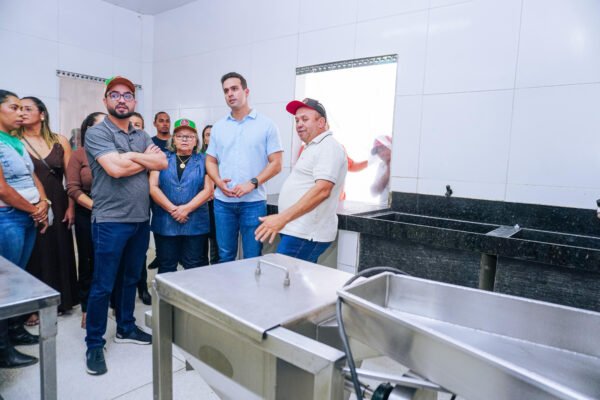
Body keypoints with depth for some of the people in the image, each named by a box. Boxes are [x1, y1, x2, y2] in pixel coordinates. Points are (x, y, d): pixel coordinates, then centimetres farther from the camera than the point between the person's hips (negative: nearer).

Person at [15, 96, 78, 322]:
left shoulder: (60, 141, 4)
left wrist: (71, 206, -2)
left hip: (58, 206, 2)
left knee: (59, 251, 10)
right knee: (34, 254, 5)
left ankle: (59, 300, 26)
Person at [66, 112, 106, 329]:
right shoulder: (79, 154, 0)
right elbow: (73, 188, -6)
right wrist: (96, 206, -15)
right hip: (88, 216, 0)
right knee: (88, 263, 11)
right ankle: (87, 310, 25)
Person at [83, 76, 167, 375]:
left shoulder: (142, 136, 14)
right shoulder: (97, 133, -6)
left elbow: (162, 163, -1)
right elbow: (115, 168, -20)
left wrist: (131, 157, -11)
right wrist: (146, 158, -6)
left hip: (140, 219, 6)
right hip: (110, 221, -6)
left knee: (130, 278, 17)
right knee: (103, 285, 2)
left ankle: (126, 328, 33)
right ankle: (94, 343, 18)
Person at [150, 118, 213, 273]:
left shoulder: (203, 161, 7)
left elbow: (208, 189, -2)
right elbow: (153, 187, -1)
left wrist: (186, 208, -14)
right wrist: (172, 209, -12)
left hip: (195, 224, -1)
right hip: (165, 223, 1)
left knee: (194, 268, 5)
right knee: (166, 267, 10)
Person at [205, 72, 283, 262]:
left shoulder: (266, 124, -1)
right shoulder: (218, 127, 11)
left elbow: (276, 164, -5)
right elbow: (210, 161, 14)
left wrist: (252, 183, -17)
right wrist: (218, 182, -6)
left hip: (253, 202, -3)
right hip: (223, 201, 4)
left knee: (252, 258, 4)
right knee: (225, 255, 13)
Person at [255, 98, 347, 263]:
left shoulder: (328, 147, -12)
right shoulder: (313, 148, 21)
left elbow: (322, 190, -26)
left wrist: (283, 218, -32)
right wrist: (284, 220, 21)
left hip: (305, 235, -10)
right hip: (299, 231, 10)